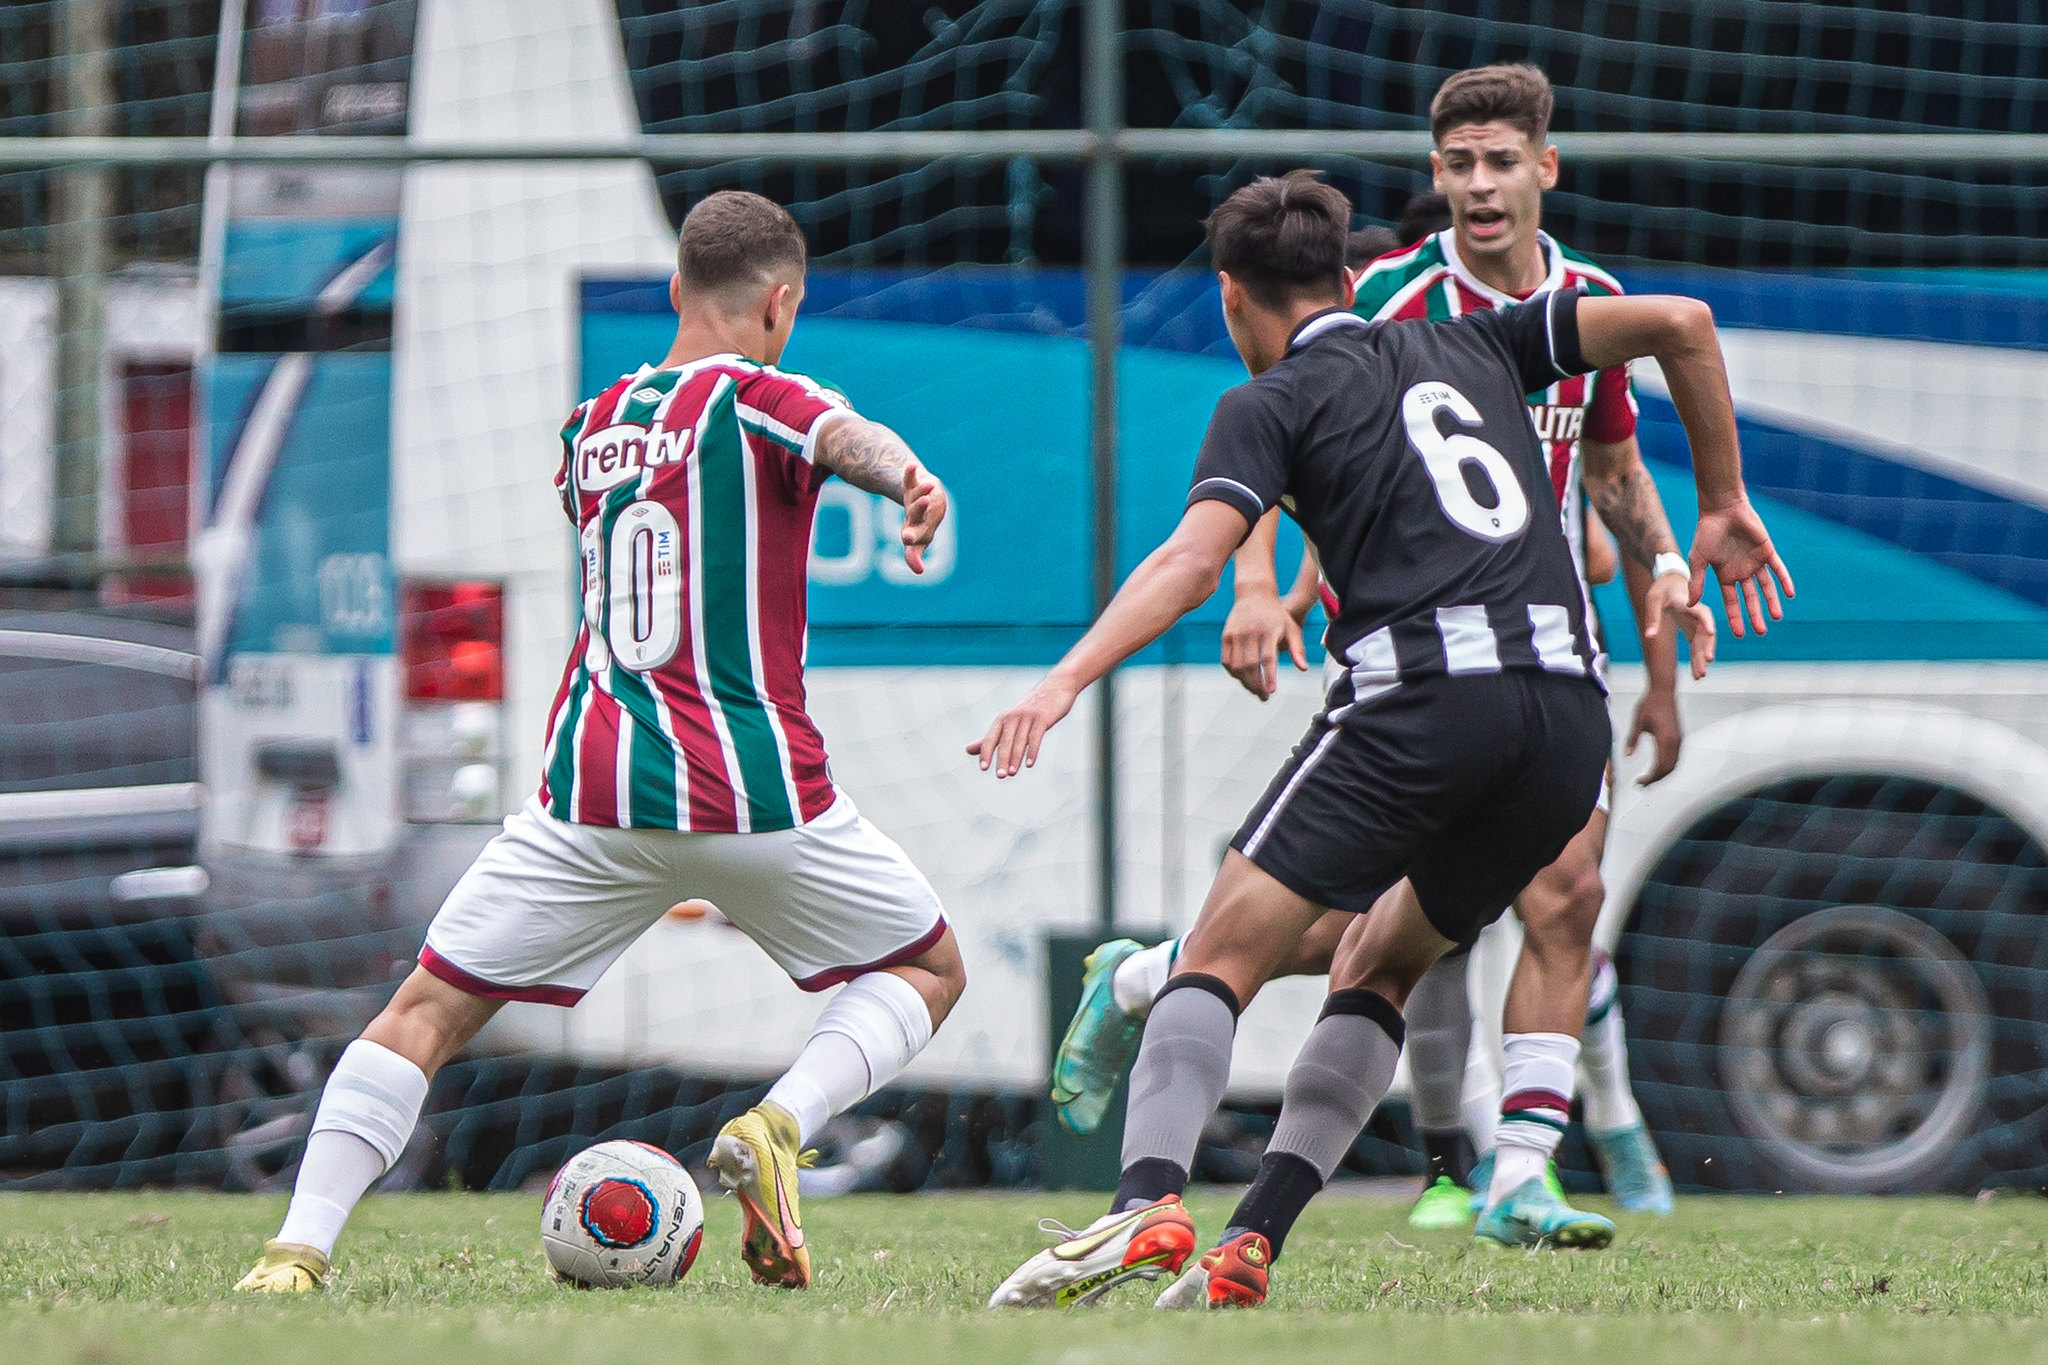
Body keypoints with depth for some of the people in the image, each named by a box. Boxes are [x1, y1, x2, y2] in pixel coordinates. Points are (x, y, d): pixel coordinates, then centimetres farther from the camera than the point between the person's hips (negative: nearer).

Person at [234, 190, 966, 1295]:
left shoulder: (592, 426, 16)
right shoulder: (755, 398, -2)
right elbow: (842, 434, -25)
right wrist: (904, 475, -46)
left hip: (591, 790, 4)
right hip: (754, 786, -3)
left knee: (428, 1011, 8)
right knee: (928, 971, 17)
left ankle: (297, 1250, -9)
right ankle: (778, 1125, -8)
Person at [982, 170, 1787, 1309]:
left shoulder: (1272, 403, 11)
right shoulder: (1467, 348, 26)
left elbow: (1194, 557, -7)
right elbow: (1679, 323, 21)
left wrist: (1067, 679, -15)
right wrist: (1724, 507, 29)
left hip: (1422, 695, -5)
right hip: (1569, 711, 5)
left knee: (1225, 955, -3)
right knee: (1379, 967, 20)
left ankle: (1148, 1205, -27)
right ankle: (1252, 1245, 5)